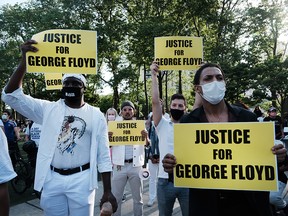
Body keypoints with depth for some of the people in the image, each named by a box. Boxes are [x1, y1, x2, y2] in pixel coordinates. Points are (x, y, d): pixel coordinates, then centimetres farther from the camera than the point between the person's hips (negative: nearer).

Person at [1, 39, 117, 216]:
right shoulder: (48, 109, 2)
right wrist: (24, 60, -15)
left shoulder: (96, 115, -2)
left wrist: (108, 191, -3)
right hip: (52, 179, 2)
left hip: (81, 180, -1)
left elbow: (103, 156, -1)